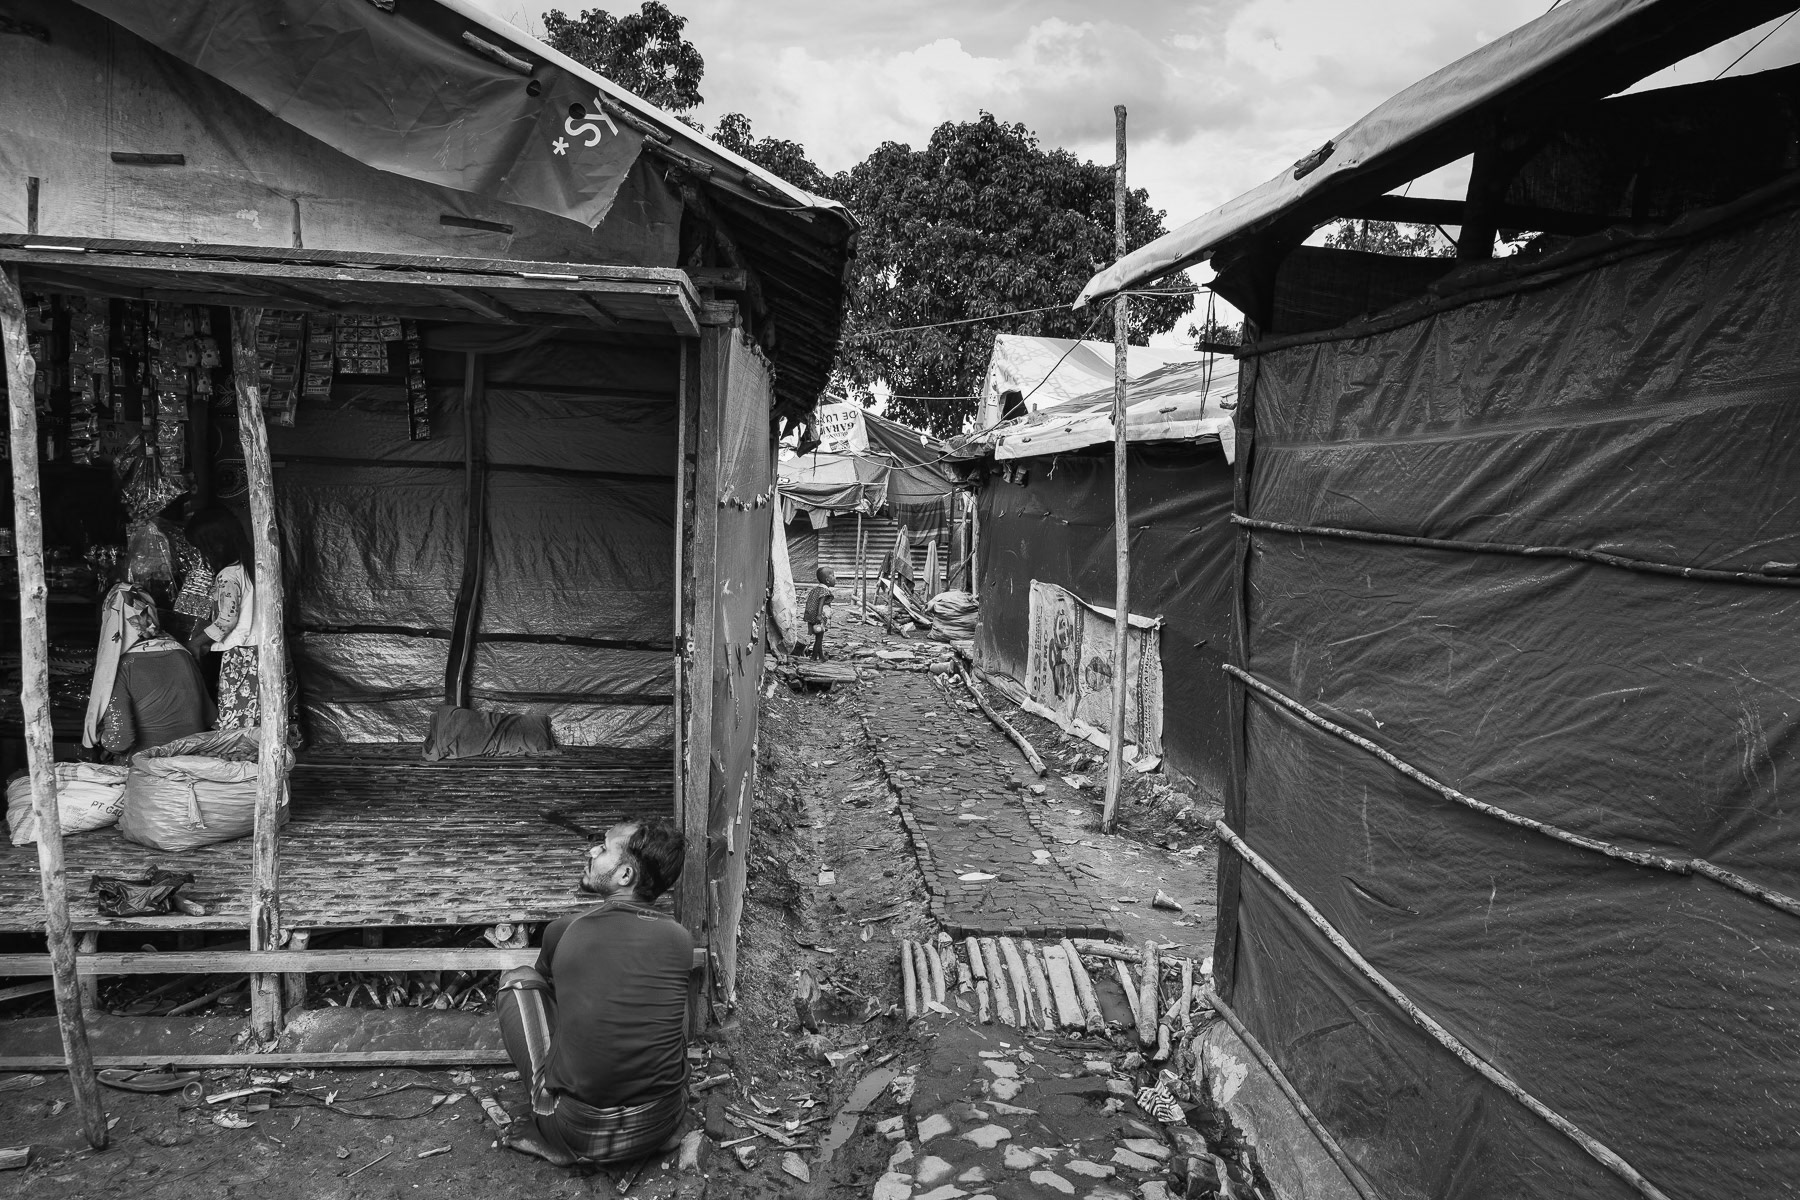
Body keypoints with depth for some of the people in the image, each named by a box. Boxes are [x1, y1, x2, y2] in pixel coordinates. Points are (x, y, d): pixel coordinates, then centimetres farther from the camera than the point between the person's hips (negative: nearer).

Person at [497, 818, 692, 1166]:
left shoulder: (563, 932, -9)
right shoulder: (679, 939, -5)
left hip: (580, 1134, -2)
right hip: (663, 1125, 3)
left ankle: (553, 1139, 12)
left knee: (518, 979, 12)